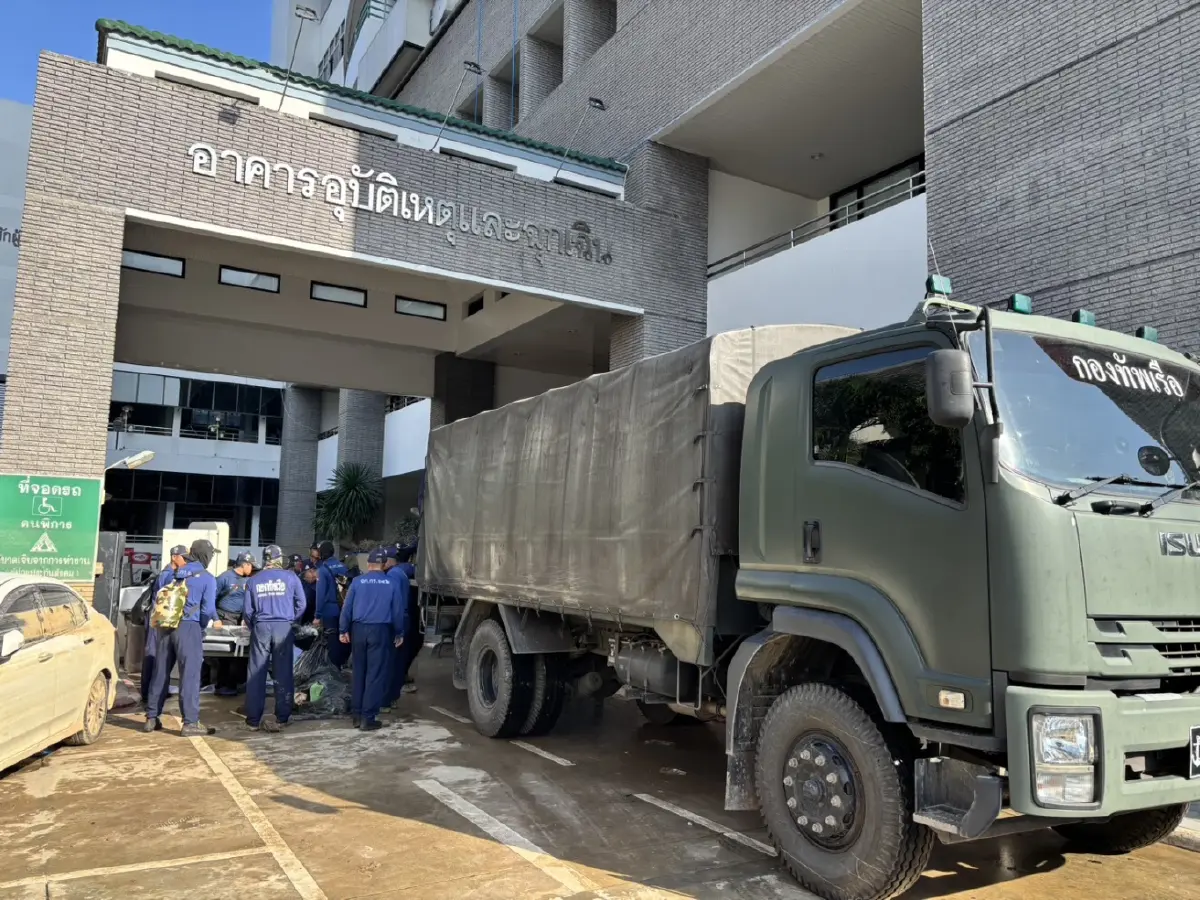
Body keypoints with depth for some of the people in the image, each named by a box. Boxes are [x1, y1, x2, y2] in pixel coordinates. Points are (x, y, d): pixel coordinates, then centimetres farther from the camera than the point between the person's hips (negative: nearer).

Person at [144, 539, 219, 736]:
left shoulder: (174, 574, 13)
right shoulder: (207, 578, -5)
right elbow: (208, 609, -9)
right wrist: (202, 626, 8)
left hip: (165, 626, 6)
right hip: (189, 627, -6)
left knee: (160, 672, 14)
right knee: (190, 675, -3)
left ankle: (152, 718, 22)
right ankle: (190, 723, -1)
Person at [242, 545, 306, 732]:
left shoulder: (253, 580, 5)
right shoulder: (290, 577, 1)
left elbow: (247, 610, 4)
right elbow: (301, 604, 0)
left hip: (261, 627, 1)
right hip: (284, 627, -1)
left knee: (256, 674, 5)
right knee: (283, 673, 6)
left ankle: (253, 720, 7)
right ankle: (282, 717, 9)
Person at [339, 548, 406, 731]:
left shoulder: (358, 581, 2)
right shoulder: (391, 584, 1)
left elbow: (347, 607, 2)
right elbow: (398, 611, 4)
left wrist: (343, 630, 10)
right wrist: (399, 633, 14)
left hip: (359, 629, 2)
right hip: (380, 630, -2)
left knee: (359, 673, 14)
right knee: (375, 674, 1)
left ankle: (356, 714, 19)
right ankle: (367, 718, 0)